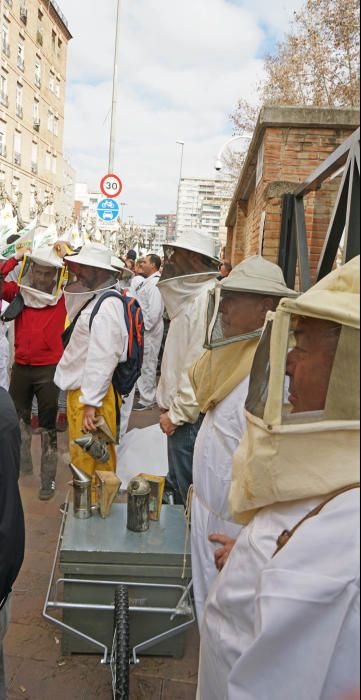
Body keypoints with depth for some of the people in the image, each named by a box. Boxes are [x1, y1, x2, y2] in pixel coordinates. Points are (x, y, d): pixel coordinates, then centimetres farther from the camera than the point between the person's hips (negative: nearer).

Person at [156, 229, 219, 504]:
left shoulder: (205, 298, -18)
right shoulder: (190, 296, 15)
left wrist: (177, 413, -15)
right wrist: (169, 405, 14)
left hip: (190, 416, -10)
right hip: (181, 411, 10)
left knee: (187, 492, 3)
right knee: (178, 485, 20)